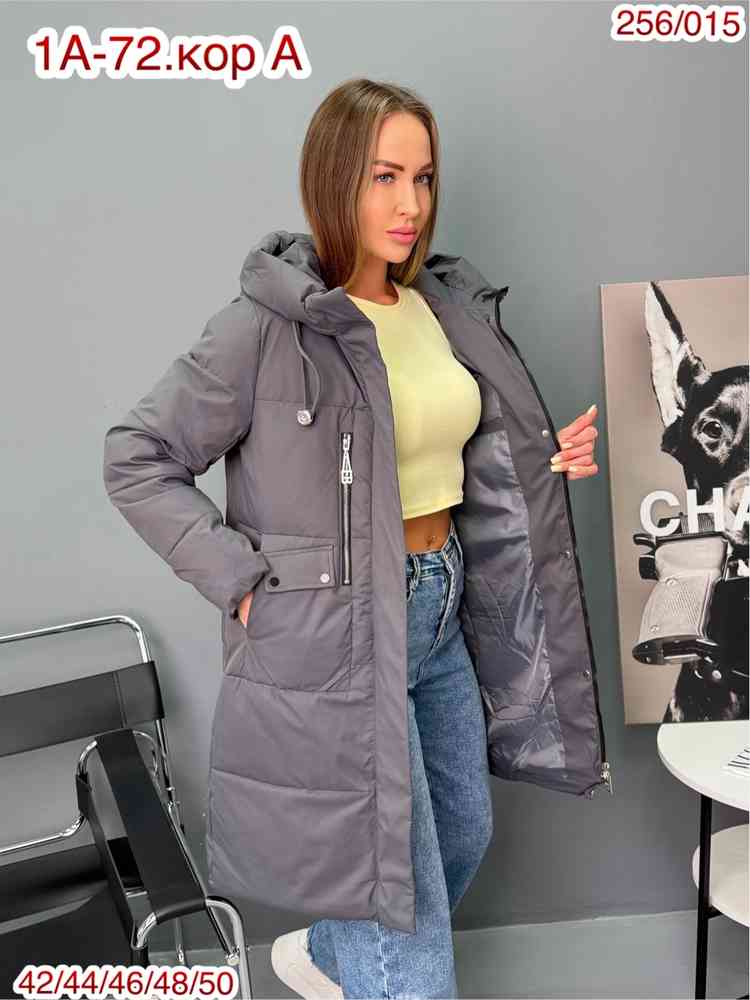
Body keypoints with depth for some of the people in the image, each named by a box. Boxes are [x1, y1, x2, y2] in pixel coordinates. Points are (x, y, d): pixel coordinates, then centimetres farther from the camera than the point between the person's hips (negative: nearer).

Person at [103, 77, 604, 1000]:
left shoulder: (445, 304, 5)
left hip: (442, 611, 8)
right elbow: (135, 460, -11)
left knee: (462, 835, 26)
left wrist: (544, 463, 1)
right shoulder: (270, 324, -16)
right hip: (336, 629, -8)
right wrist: (242, 577, -17)